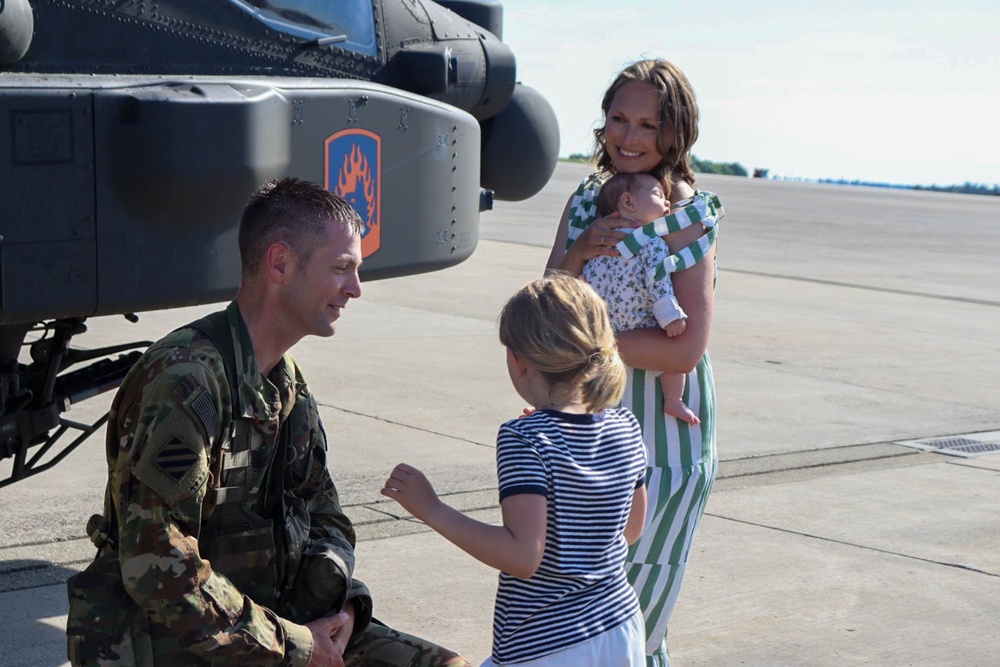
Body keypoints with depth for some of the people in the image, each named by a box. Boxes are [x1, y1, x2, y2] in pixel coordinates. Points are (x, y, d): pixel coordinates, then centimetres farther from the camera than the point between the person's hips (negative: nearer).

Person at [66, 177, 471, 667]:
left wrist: (336, 602, -3)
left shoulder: (288, 384, 10)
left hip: (266, 622, 9)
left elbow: (323, 517, 18)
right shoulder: (184, 380, -19)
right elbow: (157, 569, -24)